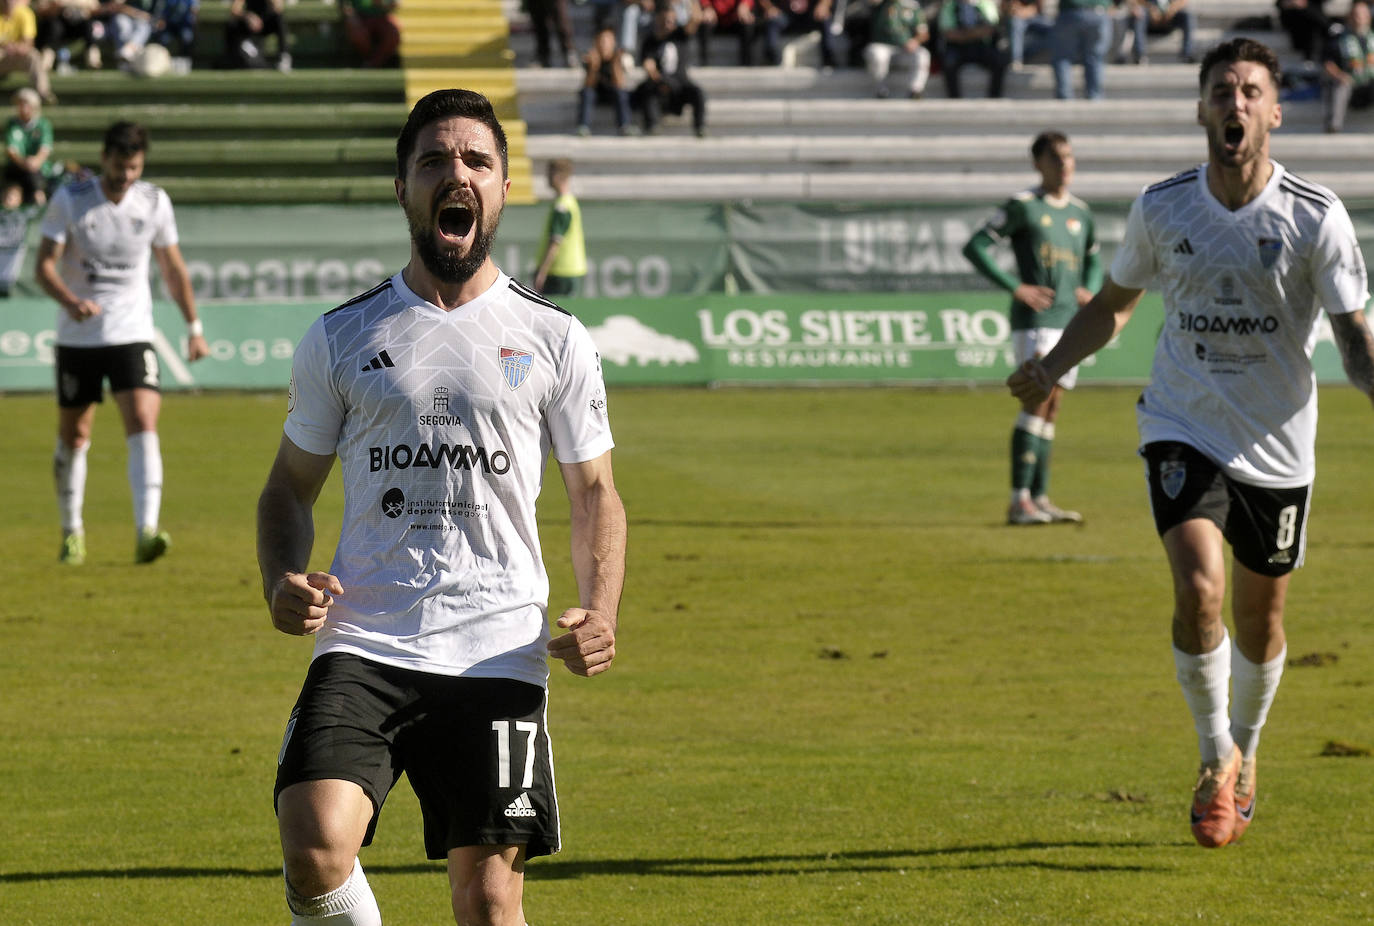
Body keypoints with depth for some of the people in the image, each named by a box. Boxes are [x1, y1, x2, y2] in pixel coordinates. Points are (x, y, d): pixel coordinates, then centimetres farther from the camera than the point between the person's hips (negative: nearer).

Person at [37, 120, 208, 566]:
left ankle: (146, 532, -26)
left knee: (143, 423, -17)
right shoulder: (69, 200, -8)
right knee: (73, 436, 8)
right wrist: (70, 300, -30)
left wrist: (194, 326, 9)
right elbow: (44, 265, -10)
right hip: (77, 336, 0)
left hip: (132, 332, 0)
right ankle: (72, 530, 26)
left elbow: (173, 268, 11)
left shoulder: (154, 202, -1)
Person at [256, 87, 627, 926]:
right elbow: (291, 487, 18)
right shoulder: (342, 339, 9)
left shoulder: (556, 341, 8)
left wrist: (600, 614, -5)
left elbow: (595, 494, 14)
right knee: (315, 850, -22)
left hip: (499, 656, 0)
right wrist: (282, 583, -3)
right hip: (363, 647, 0)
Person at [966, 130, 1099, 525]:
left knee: (1051, 407, 8)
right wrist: (1016, 287, -13)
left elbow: (1093, 258, 31)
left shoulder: (1080, 212, 15)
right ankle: (1020, 500, -16)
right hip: (1035, 319, -7)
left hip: (1069, 319, 7)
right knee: (1038, 400, -15)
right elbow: (976, 247, -7)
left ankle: (1040, 498, 12)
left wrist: (1090, 290, 10)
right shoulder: (1023, 206, -4)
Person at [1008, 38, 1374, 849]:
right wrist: (1050, 369, 2)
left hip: (1278, 447, 0)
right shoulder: (1163, 208, -4)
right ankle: (1216, 759, 1)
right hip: (1184, 430, 0)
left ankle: (1245, 752, 39)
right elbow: (1115, 303, 13)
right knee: (1199, 591, -20)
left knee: (1260, 622, 11)